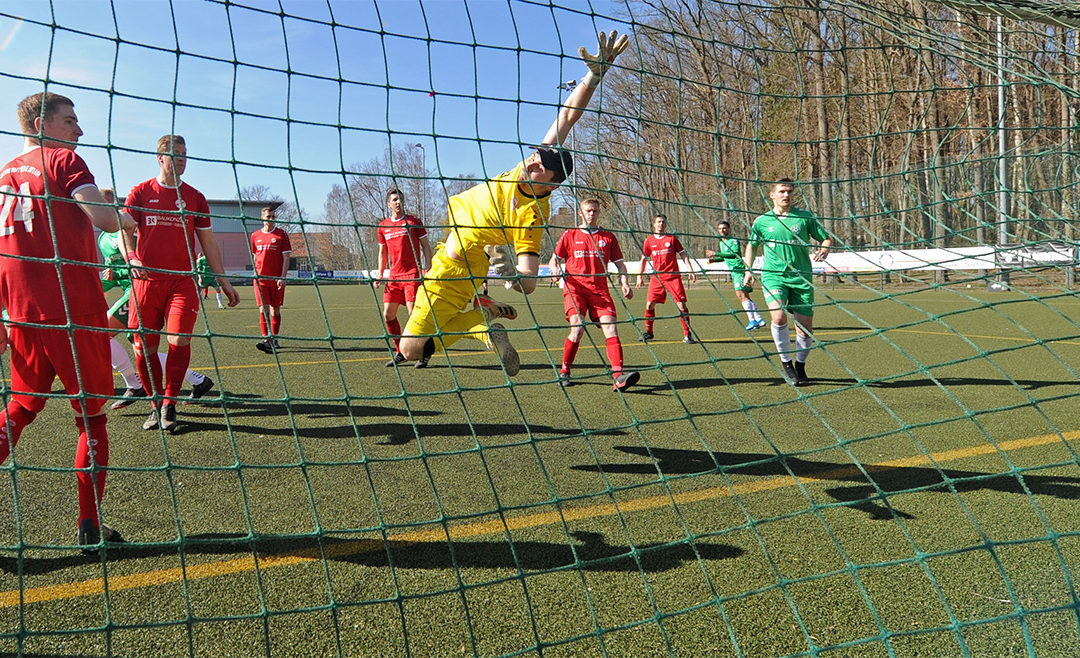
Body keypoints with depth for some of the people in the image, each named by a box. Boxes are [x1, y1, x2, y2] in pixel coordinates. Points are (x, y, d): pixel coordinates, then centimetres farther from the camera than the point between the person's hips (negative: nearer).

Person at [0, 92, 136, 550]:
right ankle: (90, 526, 7)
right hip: (75, 312, -6)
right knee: (91, 415, 5)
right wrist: (124, 219, 6)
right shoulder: (63, 160, -2)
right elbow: (104, 219, -18)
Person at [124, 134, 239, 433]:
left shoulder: (194, 197, 13)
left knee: (180, 341, -15)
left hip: (183, 281, 0)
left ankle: (169, 404, 0)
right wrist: (131, 257, -21)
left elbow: (208, 241, 16)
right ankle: (157, 403, 18)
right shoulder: (141, 192, 8)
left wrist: (223, 280, 13)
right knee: (144, 347, 0)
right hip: (147, 279, 0)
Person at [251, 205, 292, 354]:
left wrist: (283, 277, -10)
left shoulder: (281, 234, 1)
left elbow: (286, 257, -2)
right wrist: (255, 274, 16)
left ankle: (274, 339, 19)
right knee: (263, 309, -9)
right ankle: (266, 340, -14)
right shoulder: (255, 236, 9)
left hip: (276, 279, -1)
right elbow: (255, 257, 18)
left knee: (275, 310, 7)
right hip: (260, 278, 1)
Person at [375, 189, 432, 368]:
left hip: (413, 274, -5)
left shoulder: (414, 221, 1)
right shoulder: (383, 226, 13)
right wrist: (380, 274, 13)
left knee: (414, 313, -12)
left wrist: (428, 268, -9)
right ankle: (400, 352, 15)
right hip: (394, 276, 5)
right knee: (388, 314, 1)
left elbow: (426, 246, 2)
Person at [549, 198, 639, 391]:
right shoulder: (570, 236, 11)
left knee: (611, 327, -16)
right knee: (577, 329, -20)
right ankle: (564, 372, 1)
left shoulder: (608, 237, 15)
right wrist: (555, 270, -9)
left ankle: (618, 377, -25)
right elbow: (553, 261, 14)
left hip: (600, 289, 2)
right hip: (575, 288, -2)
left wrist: (624, 283, -2)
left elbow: (619, 263, 16)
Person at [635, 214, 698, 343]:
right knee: (650, 304, -3)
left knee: (681, 304, -9)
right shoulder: (649, 240, 8)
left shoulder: (672, 238, 5)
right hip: (656, 278, 2)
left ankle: (687, 335, -3)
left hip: (673, 276, -1)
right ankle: (648, 332, 15)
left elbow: (683, 255, 7)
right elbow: (643, 259, 14)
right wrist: (640, 276, 8)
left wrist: (691, 271, -2)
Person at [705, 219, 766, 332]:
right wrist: (714, 259, 11)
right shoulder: (722, 242, 16)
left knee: (740, 294, -20)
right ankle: (759, 319, 17)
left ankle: (752, 320, -21)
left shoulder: (734, 241, -11)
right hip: (734, 272, 9)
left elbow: (735, 254, -28)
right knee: (745, 297, 10)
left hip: (740, 269, -9)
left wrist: (716, 253, -30)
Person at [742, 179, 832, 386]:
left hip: (801, 277, 1)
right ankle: (786, 364, -6)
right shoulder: (761, 221, 6)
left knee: (805, 328, 0)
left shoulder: (805, 216, 4)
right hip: (773, 276, -1)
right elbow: (751, 245, 21)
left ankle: (800, 365, 27)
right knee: (779, 316, -25)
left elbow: (826, 238, 11)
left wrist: (824, 250, -11)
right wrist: (748, 270, 11)